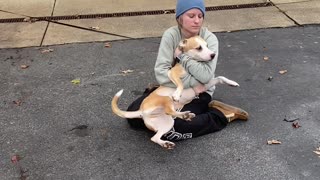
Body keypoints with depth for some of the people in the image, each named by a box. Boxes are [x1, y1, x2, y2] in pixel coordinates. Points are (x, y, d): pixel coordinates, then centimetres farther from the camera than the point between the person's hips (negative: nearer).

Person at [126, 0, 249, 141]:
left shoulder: (210, 39, -15)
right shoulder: (170, 35, -12)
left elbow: (206, 76, -27)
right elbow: (161, 73, -19)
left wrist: (182, 55, -22)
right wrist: (192, 83, -22)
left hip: (199, 93, -3)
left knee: (169, 129, -26)